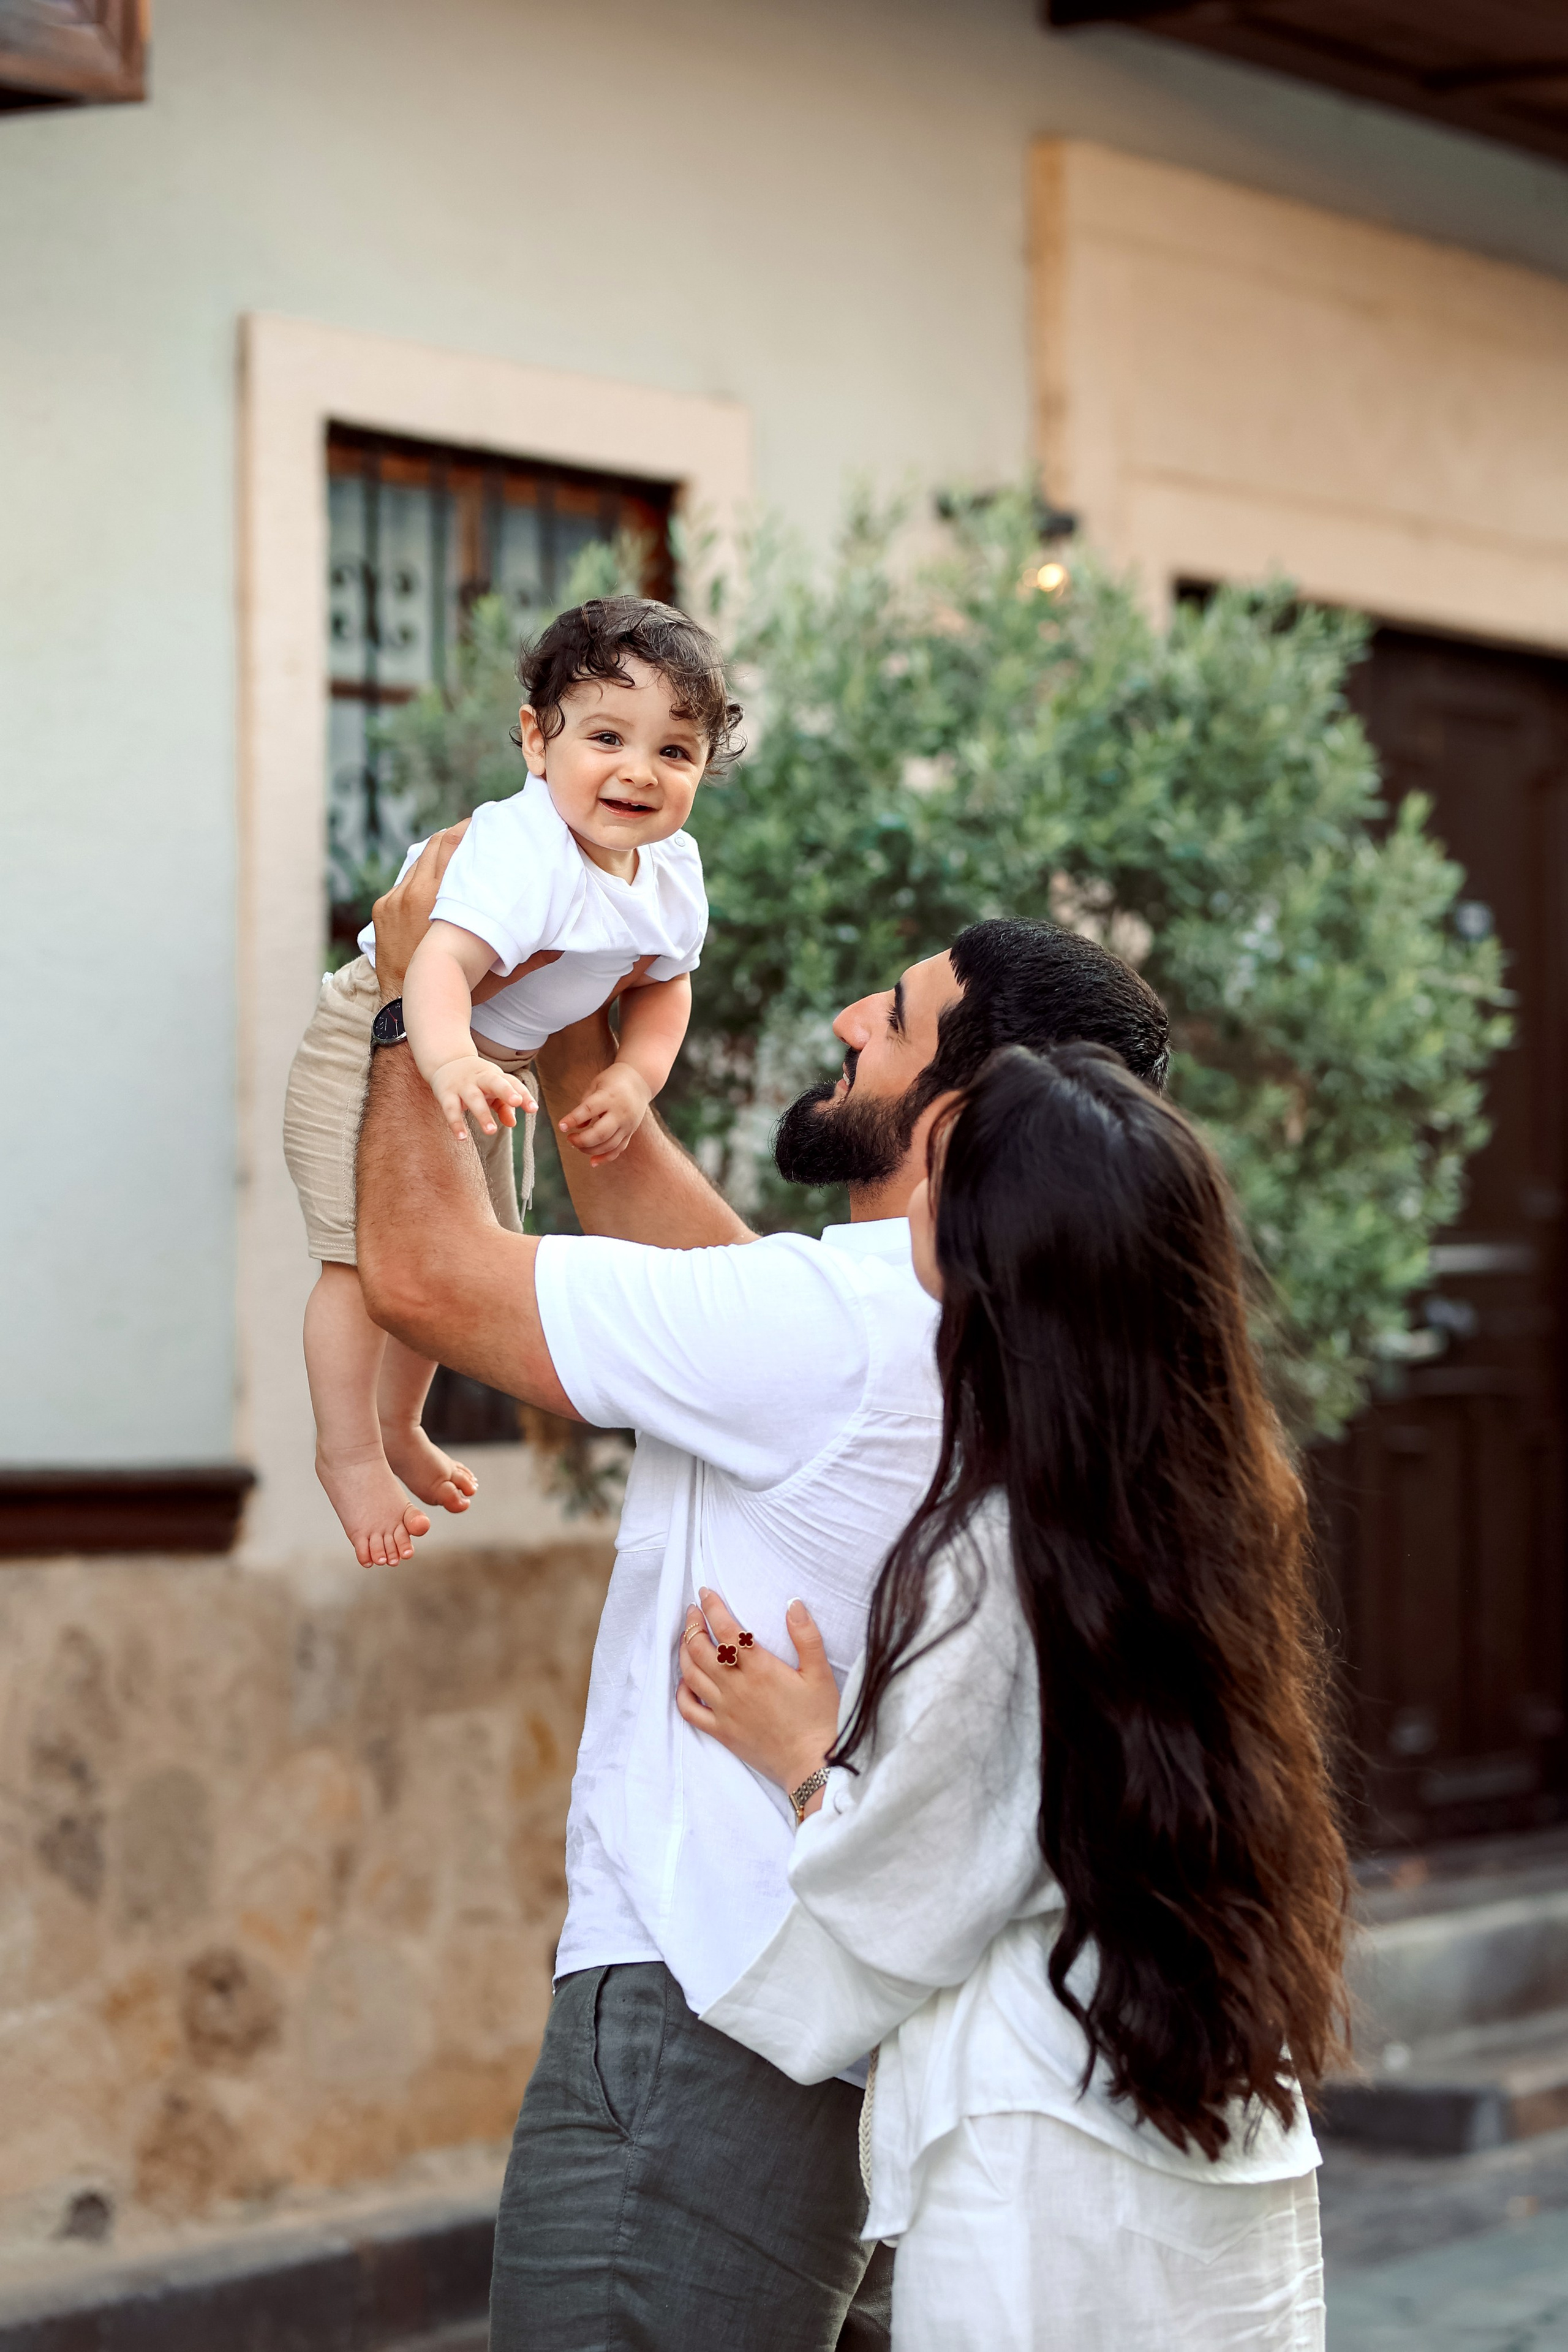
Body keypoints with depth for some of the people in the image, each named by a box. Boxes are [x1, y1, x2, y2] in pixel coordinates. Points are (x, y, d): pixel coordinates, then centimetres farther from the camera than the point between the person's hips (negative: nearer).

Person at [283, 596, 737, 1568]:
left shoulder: (674, 871, -11)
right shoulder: (520, 851, -37)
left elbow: (663, 986, 6)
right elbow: (442, 961, -50)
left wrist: (634, 1079, -13)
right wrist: (451, 1064, -70)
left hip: (499, 1063, 8)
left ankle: (399, 1424, 42)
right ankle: (350, 1455, 9)